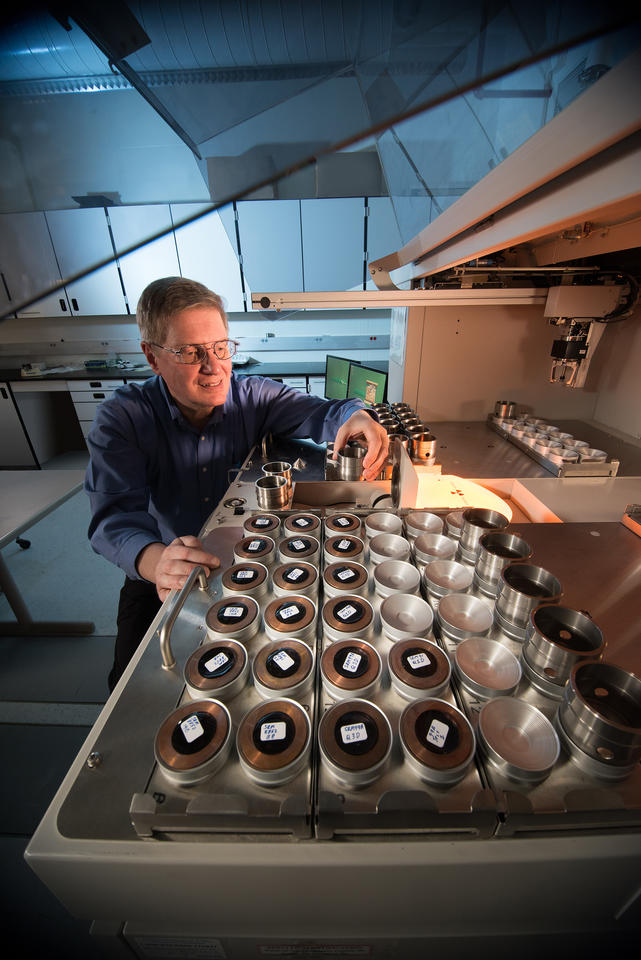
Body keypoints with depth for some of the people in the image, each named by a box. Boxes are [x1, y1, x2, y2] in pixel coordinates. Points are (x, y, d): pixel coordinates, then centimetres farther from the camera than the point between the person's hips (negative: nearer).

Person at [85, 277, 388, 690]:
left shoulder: (253, 395, -6)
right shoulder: (120, 419, -13)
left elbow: (316, 411, -17)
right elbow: (117, 514, -23)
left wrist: (354, 416, -42)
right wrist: (153, 559, -46)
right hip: (166, 574, 0)